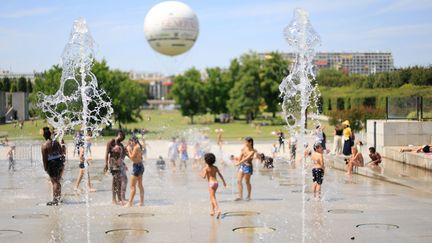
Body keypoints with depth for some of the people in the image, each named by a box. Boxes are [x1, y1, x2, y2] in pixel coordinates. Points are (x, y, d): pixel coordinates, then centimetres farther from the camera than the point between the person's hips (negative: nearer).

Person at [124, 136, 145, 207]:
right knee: (140, 185, 15)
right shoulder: (139, 147, 11)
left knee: (132, 186, -7)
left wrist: (129, 150, -4)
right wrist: (131, 150, 11)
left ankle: (130, 203, -6)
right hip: (140, 166, 10)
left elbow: (132, 157, -16)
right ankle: (141, 201, 18)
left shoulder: (136, 147, -16)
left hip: (137, 166, -10)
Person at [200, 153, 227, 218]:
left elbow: (204, 177, -14)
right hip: (216, 183, 6)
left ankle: (218, 210, -29)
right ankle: (213, 210, 26)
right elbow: (220, 175, 10)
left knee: (213, 198, -10)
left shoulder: (206, 168, -7)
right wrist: (224, 182, 16)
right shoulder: (215, 167, 9)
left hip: (211, 183, -6)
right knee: (212, 197, 22)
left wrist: (201, 174, 8)